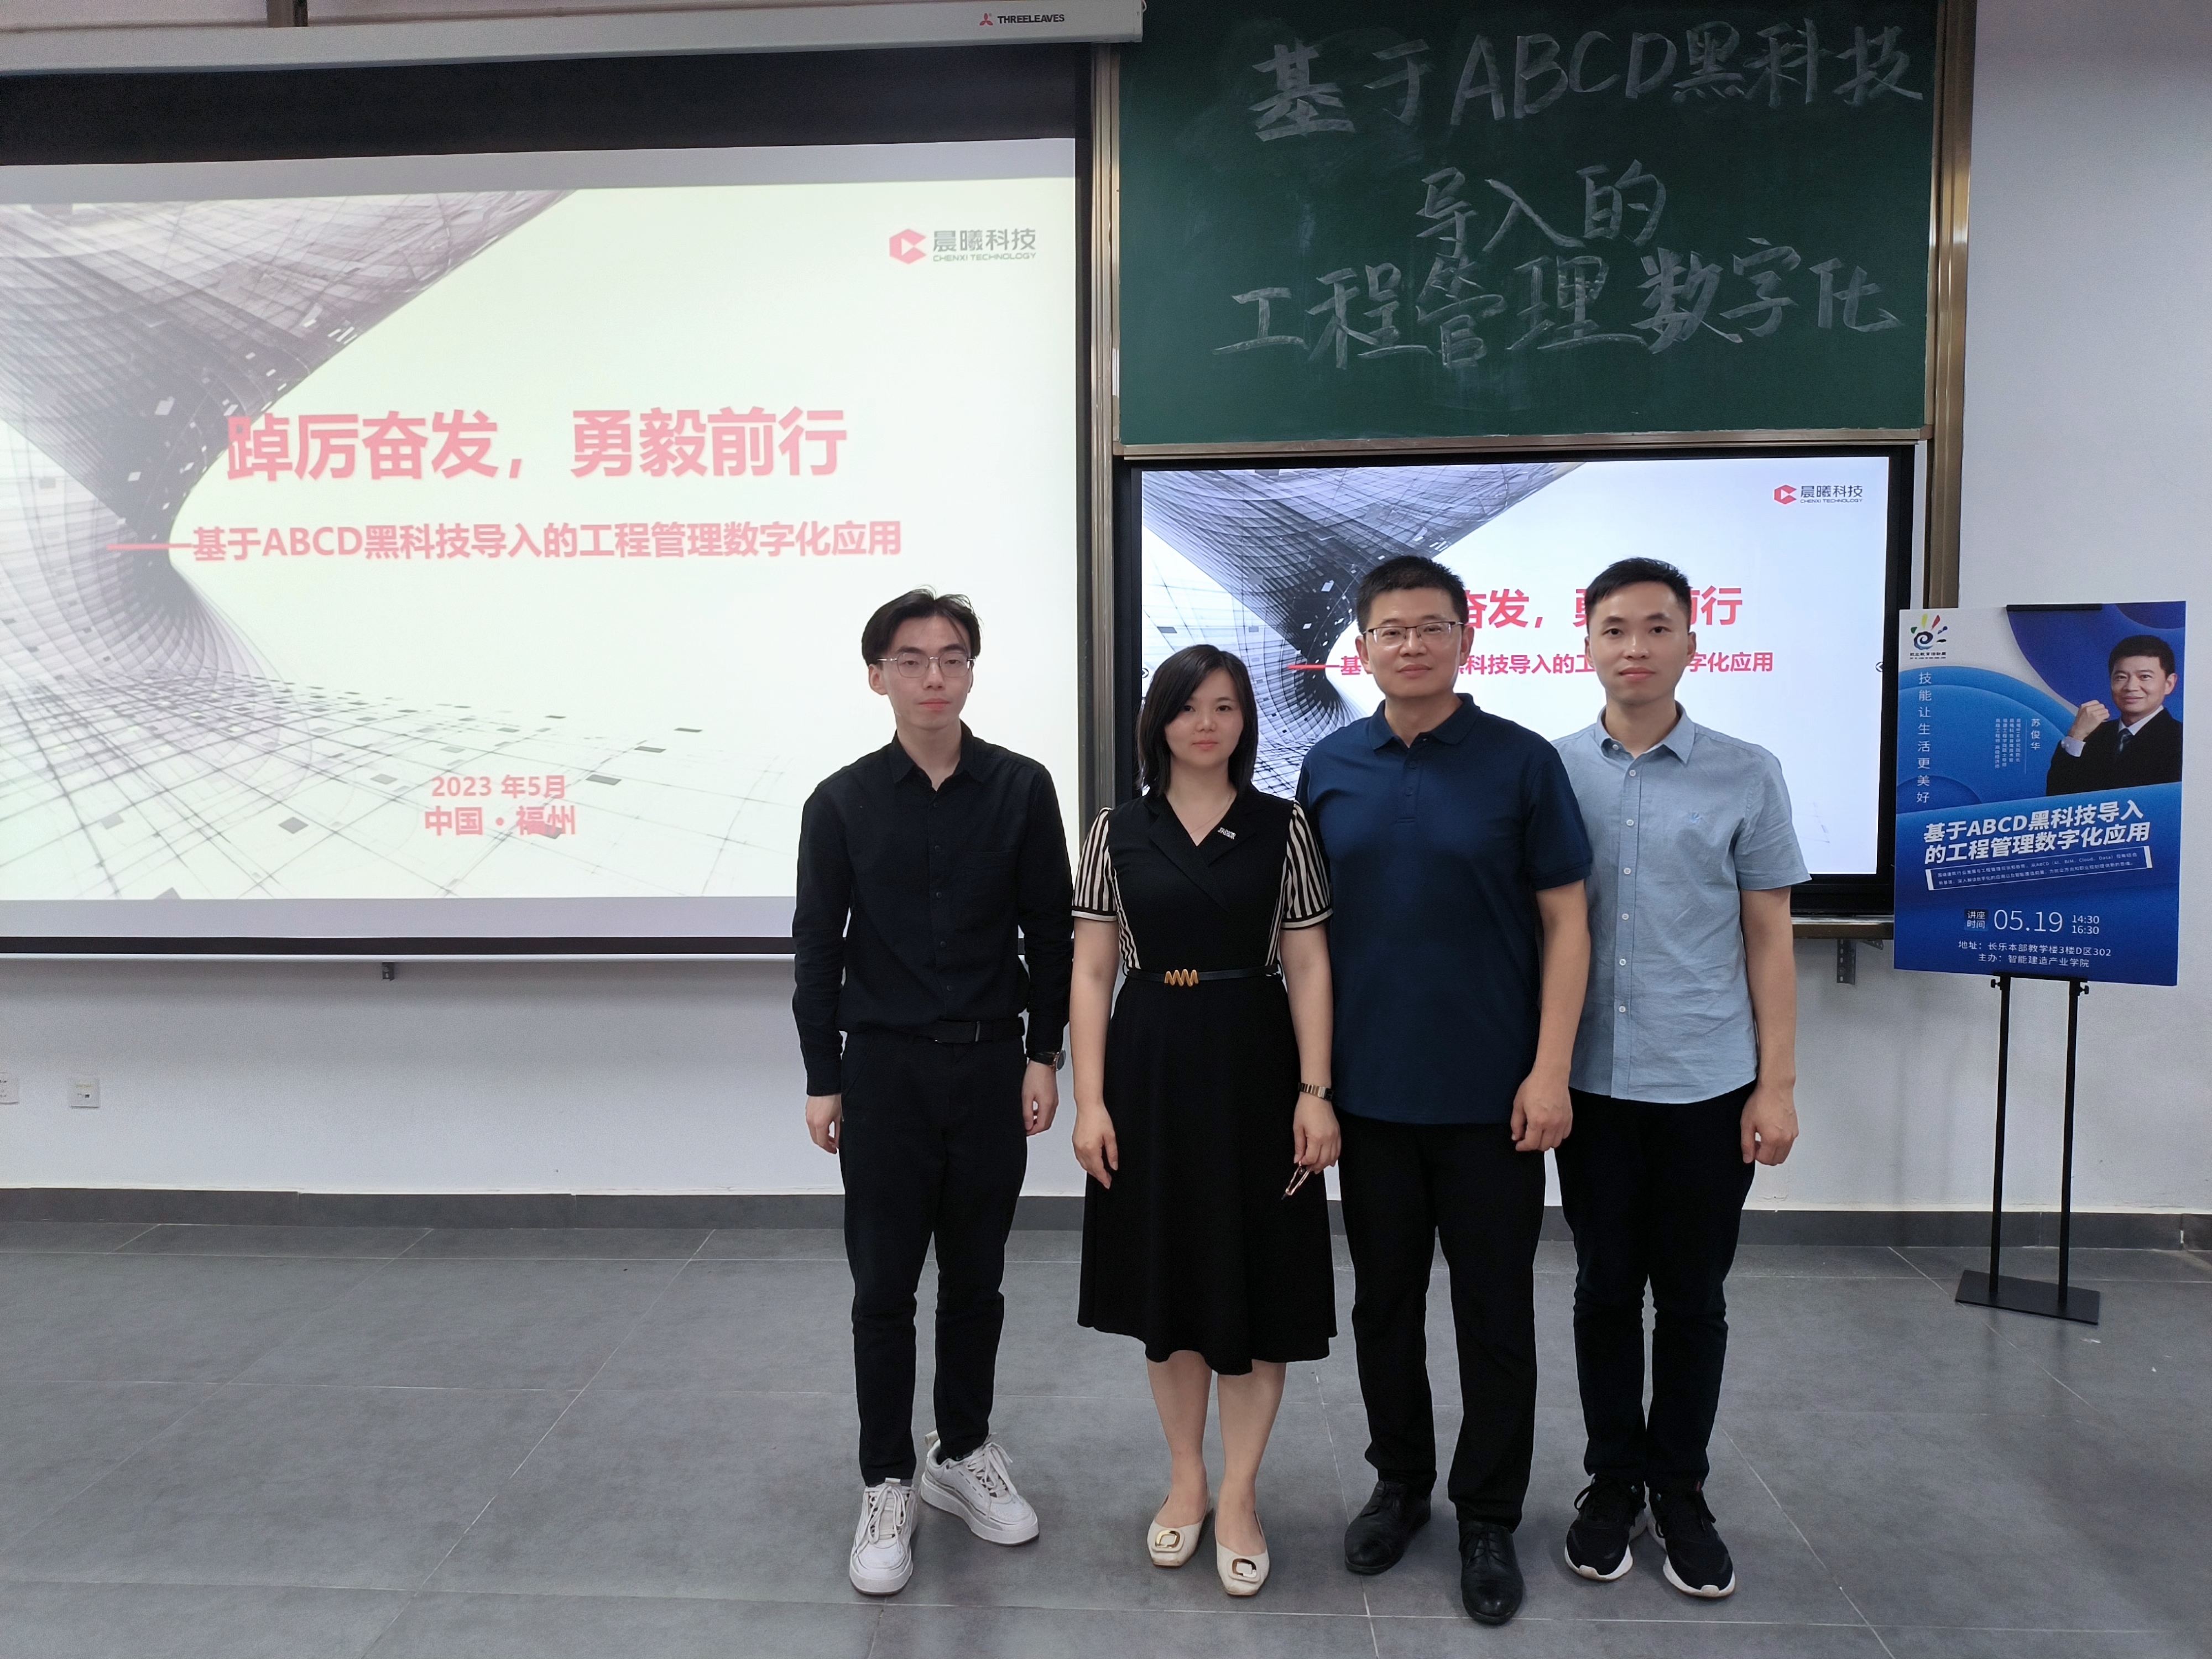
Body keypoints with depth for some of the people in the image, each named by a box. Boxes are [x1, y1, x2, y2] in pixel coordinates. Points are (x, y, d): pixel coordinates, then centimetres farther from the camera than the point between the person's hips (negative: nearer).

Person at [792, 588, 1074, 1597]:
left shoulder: (1021, 789, -1)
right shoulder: (842, 803, -2)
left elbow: (1050, 933, 3)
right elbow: (818, 947, 1)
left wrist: (1043, 1055, -1)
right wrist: (822, 1079, -1)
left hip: (991, 1066, 1)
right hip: (885, 1068, -1)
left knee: (975, 1279, 13)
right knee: (884, 1288, 6)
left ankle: (965, 1454, 32)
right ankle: (887, 1485, 21)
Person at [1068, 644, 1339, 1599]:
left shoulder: (1281, 828, 0)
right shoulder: (1117, 831, 2)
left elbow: (1308, 965, -1)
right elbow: (1091, 971, 1)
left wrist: (1315, 1091, -10)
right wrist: (1090, 1099, -6)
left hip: (1253, 1064, -1)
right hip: (1150, 1066, 1)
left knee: (1255, 1280, 6)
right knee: (1166, 1274, 12)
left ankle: (1239, 1496, 22)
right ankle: (1185, 1479, 30)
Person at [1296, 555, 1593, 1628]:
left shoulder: (1523, 763, -4)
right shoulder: (1329, 768, 4)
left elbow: (1564, 920, -4)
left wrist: (1550, 1070, -11)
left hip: (1490, 1094, -2)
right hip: (1370, 1090, 3)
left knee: (1495, 1313, 8)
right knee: (1384, 1302, 14)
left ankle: (1489, 1516, 25)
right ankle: (1399, 1483, 33)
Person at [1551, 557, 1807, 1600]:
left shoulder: (1746, 776, 0)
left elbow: (1768, 938, 2)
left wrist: (1776, 1085, -2)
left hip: (1709, 1084, 0)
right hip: (1592, 1083, 0)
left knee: (1692, 1299, 11)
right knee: (1605, 1290, 12)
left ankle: (1680, 1492, 29)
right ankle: (1611, 1482, 29)